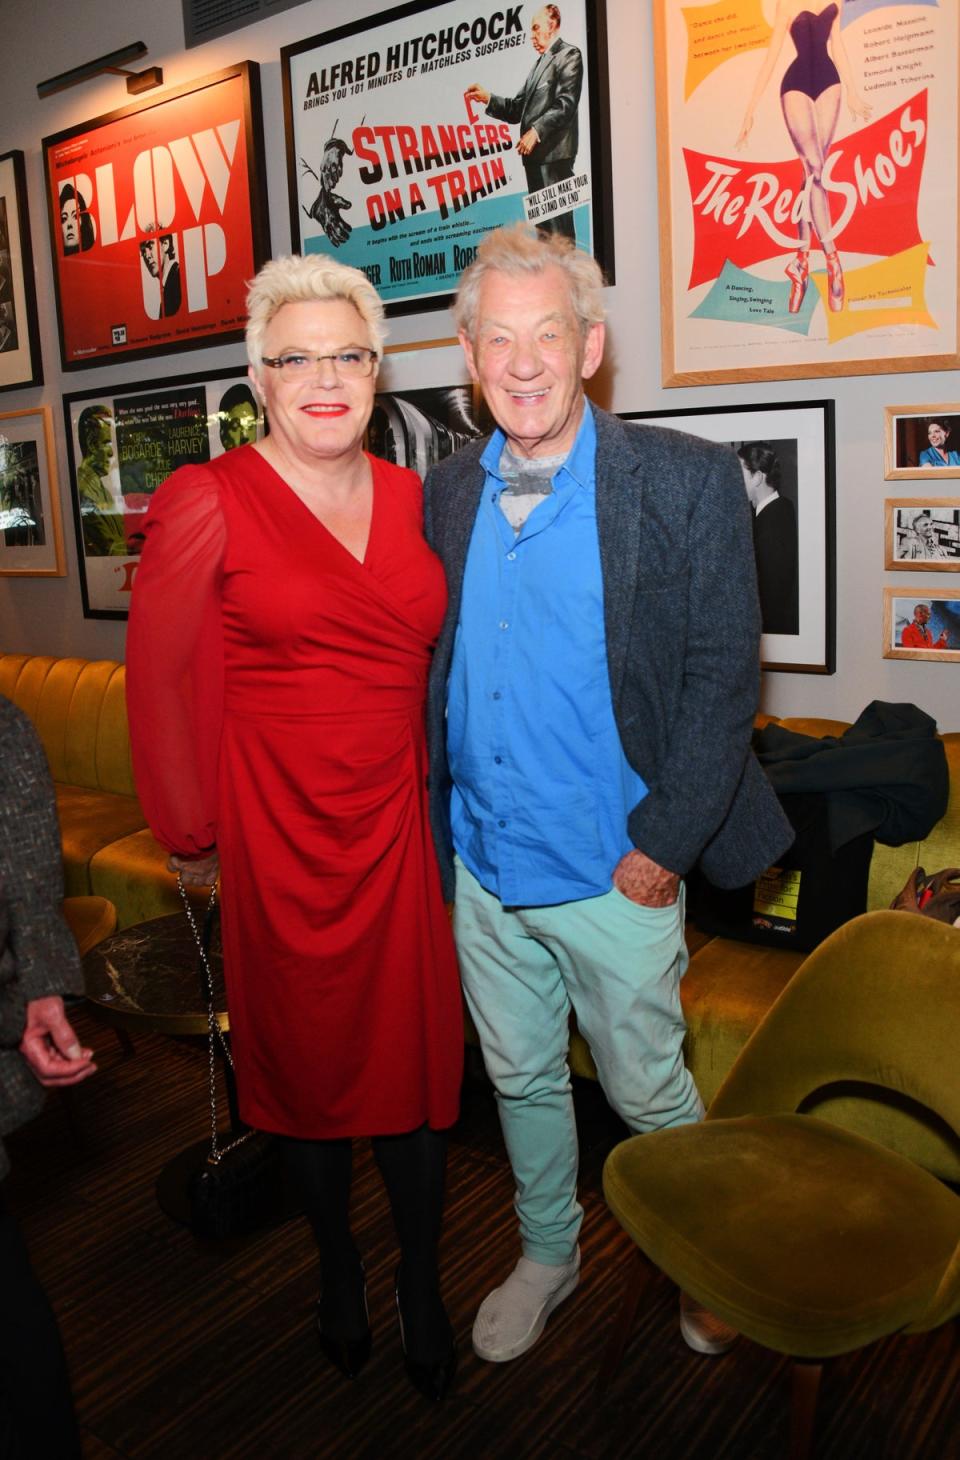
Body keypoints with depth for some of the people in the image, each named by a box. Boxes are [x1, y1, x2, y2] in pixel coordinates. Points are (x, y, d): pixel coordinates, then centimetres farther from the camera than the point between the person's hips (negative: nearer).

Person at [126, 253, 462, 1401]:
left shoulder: (410, 497, 5)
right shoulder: (207, 502, -8)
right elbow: (161, 679, -4)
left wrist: (438, 795, 8)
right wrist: (190, 836, 2)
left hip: (396, 824, 3)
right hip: (276, 833, -3)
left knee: (415, 1059, 10)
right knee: (303, 1059, 15)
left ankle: (422, 1292, 34)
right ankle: (338, 1273, 41)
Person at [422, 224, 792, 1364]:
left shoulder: (686, 481, -10)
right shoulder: (448, 491, 3)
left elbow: (722, 673, -11)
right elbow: (433, 670, 8)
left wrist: (664, 843, -14)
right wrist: (435, 823, 4)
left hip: (615, 875, -4)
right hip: (480, 869, 4)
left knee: (647, 1093, 13)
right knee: (520, 1079, 21)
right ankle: (547, 1253, 47)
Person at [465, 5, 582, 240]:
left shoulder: (568, 55, 0)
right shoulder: (540, 62, 26)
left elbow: (566, 104, -13)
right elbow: (518, 108, 21)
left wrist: (536, 132, -19)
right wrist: (488, 98, 8)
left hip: (554, 153, -8)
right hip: (534, 155, 9)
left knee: (558, 221, -13)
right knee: (541, 223, 7)